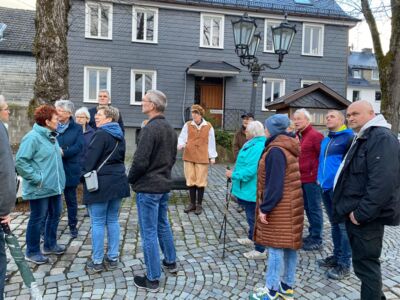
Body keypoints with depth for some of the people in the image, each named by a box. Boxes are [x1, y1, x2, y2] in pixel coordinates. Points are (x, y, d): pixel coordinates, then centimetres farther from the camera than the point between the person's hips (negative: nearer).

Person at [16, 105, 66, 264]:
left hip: (54, 186, 9)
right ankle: (32, 252, 22)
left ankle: (50, 245, 36)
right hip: (40, 189, -9)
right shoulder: (32, 137, -17)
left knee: (55, 215, 18)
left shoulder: (51, 136, 10)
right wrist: (37, 178, -21)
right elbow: (21, 162, -21)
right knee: (37, 219, 4)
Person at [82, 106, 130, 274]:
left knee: (97, 223, 2)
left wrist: (84, 176, 0)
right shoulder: (119, 135, 13)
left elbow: (91, 158, -14)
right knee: (113, 221, 13)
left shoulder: (101, 134, -12)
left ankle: (97, 262, 12)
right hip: (117, 181, 8)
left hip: (100, 183, -8)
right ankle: (113, 258, 20)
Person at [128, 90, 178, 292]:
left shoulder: (150, 129, -21)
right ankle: (170, 262, 39)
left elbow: (140, 161, -23)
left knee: (149, 233, 2)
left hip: (147, 187, -9)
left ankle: (152, 279, 13)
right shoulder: (170, 130, 8)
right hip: (164, 184, 9)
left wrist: (131, 179, -6)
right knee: (163, 225, 23)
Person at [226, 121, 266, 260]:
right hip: (249, 189, 11)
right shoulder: (253, 144, 10)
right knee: (251, 216, 25)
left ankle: (260, 250, 8)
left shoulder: (257, 147, -25)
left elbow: (250, 171, -29)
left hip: (251, 190, -11)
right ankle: (251, 238, 43)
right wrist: (235, 174, 15)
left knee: (254, 218, -2)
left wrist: (233, 175, -18)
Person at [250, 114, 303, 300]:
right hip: (291, 204, 10)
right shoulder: (288, 149, 12)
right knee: (289, 245, 13)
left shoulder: (275, 151, -19)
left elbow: (274, 184, -23)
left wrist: (265, 208, -19)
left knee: (276, 247, -1)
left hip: (279, 207, -10)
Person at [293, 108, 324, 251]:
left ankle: (317, 240, 12)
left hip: (312, 179, -8)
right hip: (301, 178, 8)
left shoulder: (315, 135, -11)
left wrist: (318, 175, -15)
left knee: (314, 208, 1)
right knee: (308, 207, 16)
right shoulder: (297, 136, 13)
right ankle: (312, 234, 29)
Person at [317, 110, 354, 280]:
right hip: (326, 187, 9)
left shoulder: (349, 137, -8)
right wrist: (320, 178, 16)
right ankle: (337, 256, 30)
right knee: (334, 224, 18)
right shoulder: (325, 141, 18)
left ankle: (344, 264, 8)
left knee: (343, 226, -1)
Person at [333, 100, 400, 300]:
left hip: (366, 216, -10)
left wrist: (361, 213, -23)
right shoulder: (363, 138, 16)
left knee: (365, 263, 1)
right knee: (365, 261, 20)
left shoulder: (382, 137, -17)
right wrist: (353, 209, 16)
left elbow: (383, 182, -27)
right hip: (356, 212, 10)